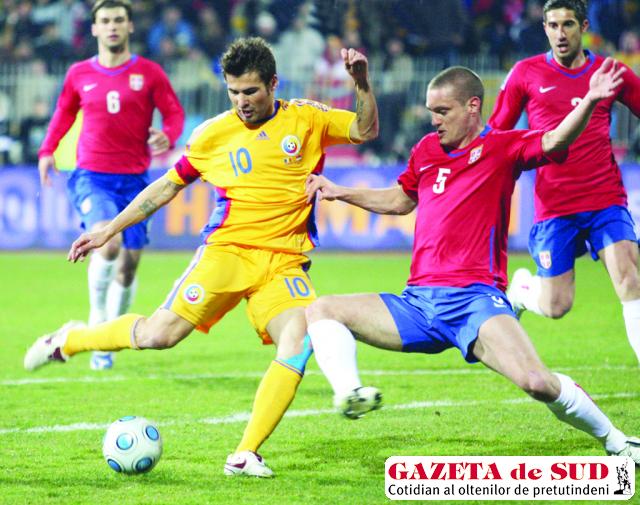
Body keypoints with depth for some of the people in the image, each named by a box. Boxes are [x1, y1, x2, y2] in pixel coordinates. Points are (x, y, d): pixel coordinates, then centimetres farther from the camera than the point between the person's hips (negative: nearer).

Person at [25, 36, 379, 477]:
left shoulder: (306, 119, 6)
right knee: (160, 333, -15)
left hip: (284, 261, 1)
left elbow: (365, 131, 2)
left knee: (299, 343, -24)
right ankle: (69, 341, 12)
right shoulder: (213, 134, 7)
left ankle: (246, 455, -18)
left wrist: (362, 83, -16)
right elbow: (167, 186, 16)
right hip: (228, 247, -1)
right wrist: (109, 231, 16)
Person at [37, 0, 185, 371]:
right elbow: (64, 113, 21)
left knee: (128, 265, 2)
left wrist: (167, 136, -16)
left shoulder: (149, 73, 3)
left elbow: (175, 113, 5)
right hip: (92, 177, -1)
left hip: (134, 180, 1)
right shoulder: (79, 75, 6)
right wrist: (48, 150, 8)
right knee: (108, 242, -27)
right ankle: (97, 318, -6)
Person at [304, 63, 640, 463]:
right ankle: (350, 394, -31)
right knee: (321, 311, -6)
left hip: (475, 300, -6)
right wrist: (340, 193, 31)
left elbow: (555, 141, -19)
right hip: (418, 302, 6)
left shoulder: (501, 148, 0)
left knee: (536, 382, -26)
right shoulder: (426, 150, 17)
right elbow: (401, 200, 35)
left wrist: (589, 103, -37)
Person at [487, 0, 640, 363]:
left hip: (606, 199, 1)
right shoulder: (526, 74, 3)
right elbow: (494, 135, 11)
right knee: (555, 307, 1)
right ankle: (521, 289, 37)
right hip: (554, 206, -1)